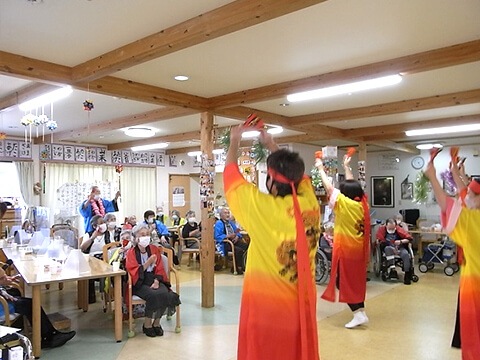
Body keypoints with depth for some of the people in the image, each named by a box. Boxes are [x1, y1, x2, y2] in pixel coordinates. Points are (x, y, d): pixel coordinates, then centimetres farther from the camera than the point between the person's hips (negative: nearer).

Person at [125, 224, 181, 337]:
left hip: (154, 280, 3)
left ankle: (157, 323, -6)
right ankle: (147, 324, -10)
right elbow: (133, 272, -7)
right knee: (153, 295, -32)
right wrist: (148, 262, -15)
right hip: (140, 283, -3)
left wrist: (156, 281, -9)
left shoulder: (154, 249, 13)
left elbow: (160, 269, 9)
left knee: (165, 294, -28)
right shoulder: (131, 252, 4)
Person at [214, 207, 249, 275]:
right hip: (224, 243, -7)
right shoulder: (218, 223, -4)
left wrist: (237, 236, -4)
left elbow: (237, 232, 21)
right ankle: (238, 268, -12)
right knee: (239, 250, -31)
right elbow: (217, 236, -14)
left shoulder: (231, 223, 20)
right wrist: (228, 236, -21)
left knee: (246, 246, -18)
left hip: (234, 241, 8)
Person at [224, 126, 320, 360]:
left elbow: (231, 176, -2)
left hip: (265, 304, -4)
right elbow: (296, 174, 14)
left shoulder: (262, 207, -19)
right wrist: (272, 146, 24)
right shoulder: (310, 204, -8)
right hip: (303, 303, 4)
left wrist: (234, 143, 14)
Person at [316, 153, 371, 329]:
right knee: (356, 280, 15)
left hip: (345, 248, -7)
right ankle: (360, 311, 19)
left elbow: (328, 186, -8)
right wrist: (347, 167, 26)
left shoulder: (344, 203, -15)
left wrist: (320, 168, 3)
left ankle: (359, 313, -3)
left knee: (343, 281, 0)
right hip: (359, 248, 7)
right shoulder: (363, 204, 2)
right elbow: (352, 185, 16)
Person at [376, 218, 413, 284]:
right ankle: (392, 269, -43)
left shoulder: (399, 229, 0)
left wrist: (401, 241, -17)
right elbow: (380, 242, -6)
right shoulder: (381, 229, -3)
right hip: (387, 248, -1)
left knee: (406, 254, -30)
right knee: (389, 249, -37)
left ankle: (407, 275, -24)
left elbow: (410, 238, 0)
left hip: (400, 247, 1)